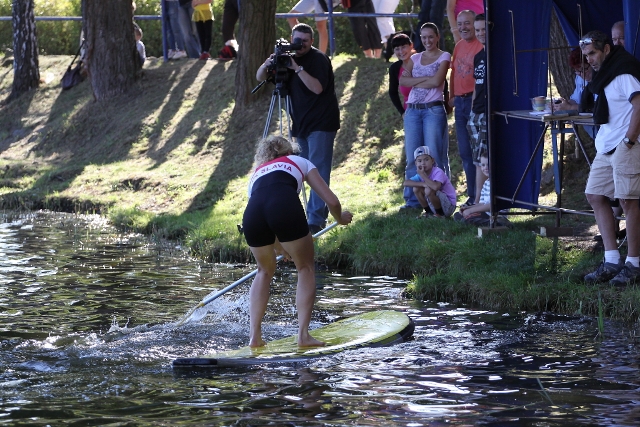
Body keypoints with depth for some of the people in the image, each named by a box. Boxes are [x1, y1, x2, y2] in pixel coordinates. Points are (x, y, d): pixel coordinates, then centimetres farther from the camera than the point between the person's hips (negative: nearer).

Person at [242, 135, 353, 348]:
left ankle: (254, 336, 18)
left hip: (252, 213, 3)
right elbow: (332, 201, 24)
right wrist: (340, 218, 46)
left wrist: (281, 249, 63)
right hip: (285, 207, -3)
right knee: (306, 268, 18)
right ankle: (303, 334, 7)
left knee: (265, 271, 28)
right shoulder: (300, 162, 33)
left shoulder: (256, 173, 41)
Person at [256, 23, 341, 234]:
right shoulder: (287, 57, 9)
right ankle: (319, 212, 15)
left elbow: (317, 88, -24)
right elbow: (260, 77, 6)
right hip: (302, 123, 8)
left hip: (321, 123, -8)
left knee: (318, 169, -13)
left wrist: (297, 68, -28)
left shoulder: (319, 59, -11)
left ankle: (316, 219, -18)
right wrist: (267, 64, -15)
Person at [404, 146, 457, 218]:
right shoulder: (420, 174, 1)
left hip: (449, 207, -7)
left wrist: (423, 175, -31)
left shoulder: (438, 172, -20)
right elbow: (406, 183, -14)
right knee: (416, 188, -5)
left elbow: (436, 187, -41)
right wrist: (423, 184, -28)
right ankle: (429, 212, 8)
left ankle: (440, 214, -10)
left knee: (429, 190, -31)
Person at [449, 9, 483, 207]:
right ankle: (472, 195, 20)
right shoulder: (459, 46, 14)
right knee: (465, 152, 12)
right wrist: (452, 96, 13)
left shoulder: (482, 46, -11)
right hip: (460, 102, 8)